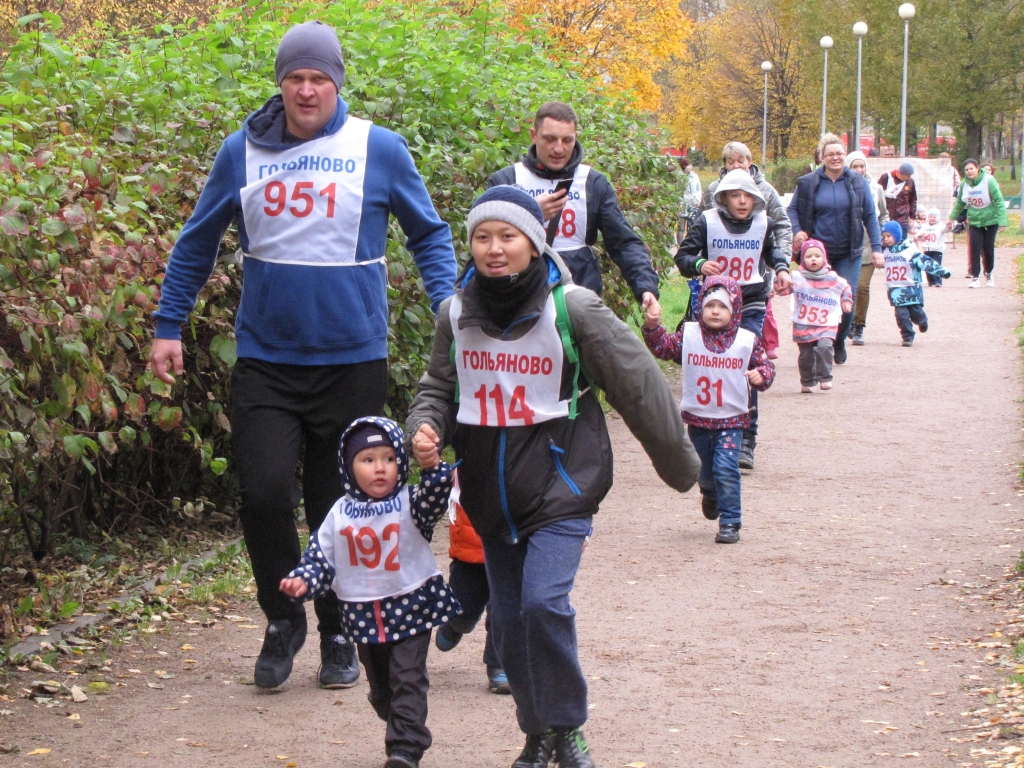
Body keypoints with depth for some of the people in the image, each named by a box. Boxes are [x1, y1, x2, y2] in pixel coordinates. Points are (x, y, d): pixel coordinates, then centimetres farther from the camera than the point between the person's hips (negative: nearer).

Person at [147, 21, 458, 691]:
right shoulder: (243, 152, 3)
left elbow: (429, 234, 8)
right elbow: (197, 243, 13)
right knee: (264, 494, -11)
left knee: (340, 507, 6)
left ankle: (339, 634, 25)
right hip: (265, 359, 1)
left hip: (353, 360, -1)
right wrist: (169, 326, 9)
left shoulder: (379, 150, -2)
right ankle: (283, 620, 13)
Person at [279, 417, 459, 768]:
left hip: (411, 610, -4)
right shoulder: (340, 514, 2)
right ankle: (405, 730, 34)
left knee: (408, 680, -11)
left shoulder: (409, 504, -7)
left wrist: (432, 466, -44)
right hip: (363, 616, 4)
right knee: (381, 684, 16)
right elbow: (320, 555, 4)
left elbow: (434, 499, -27)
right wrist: (303, 581, -13)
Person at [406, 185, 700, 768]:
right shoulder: (458, 314, 1)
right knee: (510, 624, 9)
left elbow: (639, 386, -4)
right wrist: (426, 426, -9)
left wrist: (680, 465, 3)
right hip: (491, 496, 5)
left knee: (544, 602, -21)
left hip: (561, 486, -5)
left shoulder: (573, 310, -12)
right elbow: (440, 387, 14)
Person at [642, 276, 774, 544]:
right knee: (702, 472, 17)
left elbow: (766, 366, 1)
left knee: (725, 470, -13)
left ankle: (730, 522, -3)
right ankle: (711, 495, 51)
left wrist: (761, 375, -21)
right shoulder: (689, 336, -3)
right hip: (697, 419, 3)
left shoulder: (746, 341, -5)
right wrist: (652, 327, -25)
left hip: (731, 420, -2)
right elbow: (663, 346, -8)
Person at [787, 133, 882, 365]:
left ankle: (839, 341, 18)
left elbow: (870, 216, 6)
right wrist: (797, 231, -8)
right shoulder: (808, 183, 2)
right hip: (818, 252, -1)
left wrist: (876, 248, 0)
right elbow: (793, 209, 11)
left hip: (849, 253, 1)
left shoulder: (858, 183, 4)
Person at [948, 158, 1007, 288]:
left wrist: (1002, 221, -24)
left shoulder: (989, 181, -19)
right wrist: (952, 218, 10)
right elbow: (959, 203, 10)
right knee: (974, 248, -9)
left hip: (990, 220, -2)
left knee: (988, 248, 6)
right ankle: (975, 277, -4)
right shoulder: (964, 184, -5)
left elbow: (999, 201, -19)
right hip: (974, 221, 2)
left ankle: (988, 274, 28)